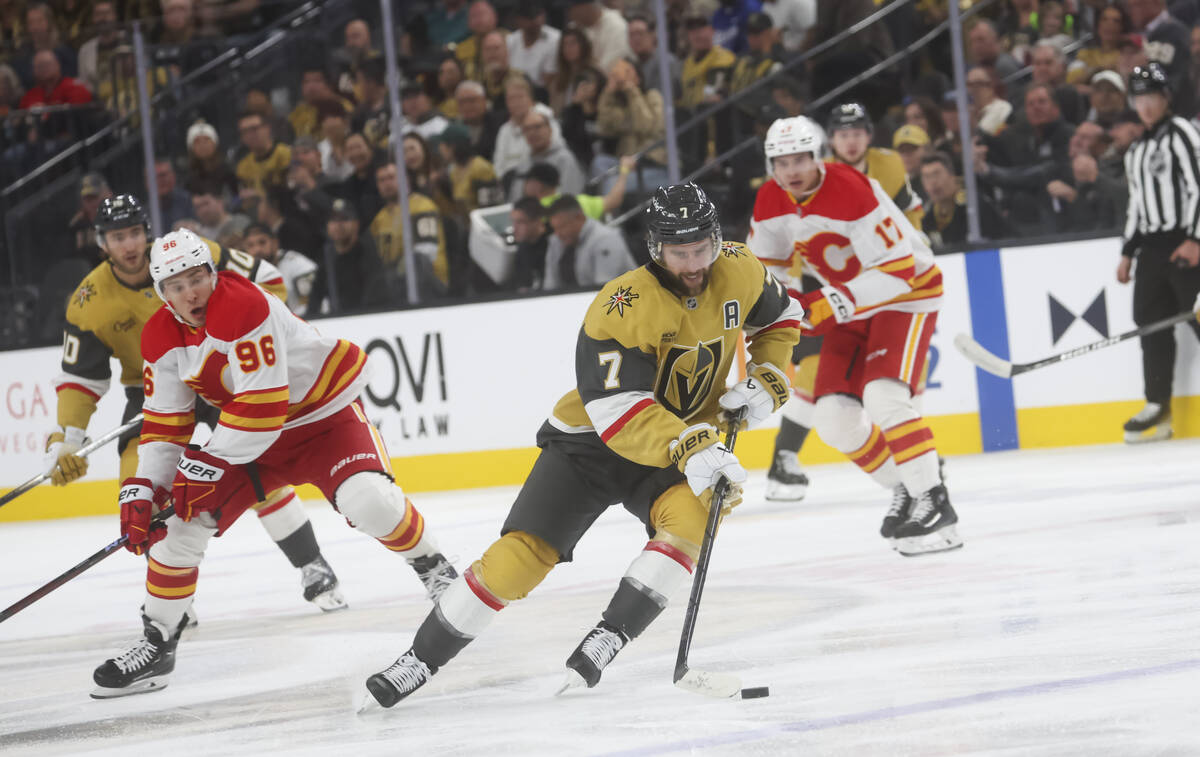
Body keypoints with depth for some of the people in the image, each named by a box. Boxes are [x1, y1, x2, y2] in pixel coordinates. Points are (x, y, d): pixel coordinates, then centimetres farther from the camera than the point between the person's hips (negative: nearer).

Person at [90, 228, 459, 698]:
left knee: (366, 500, -30)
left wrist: (207, 463, -28)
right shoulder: (161, 338, -6)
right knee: (182, 522, -5)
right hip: (245, 431, 7)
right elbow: (165, 424, 1)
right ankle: (157, 644, 8)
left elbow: (263, 405, -33)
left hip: (324, 412, -6)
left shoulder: (244, 308, -30)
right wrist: (142, 491, -10)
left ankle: (432, 567, -1)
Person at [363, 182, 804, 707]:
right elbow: (619, 411, -34)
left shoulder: (739, 273, -10)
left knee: (693, 513, -30)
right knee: (523, 550, -14)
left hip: (689, 434, 4)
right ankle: (421, 660, -2)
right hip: (591, 441, -3)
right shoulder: (621, 307, -28)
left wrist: (766, 382, -5)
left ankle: (604, 642, -25)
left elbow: (781, 318, 12)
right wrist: (689, 450, -45)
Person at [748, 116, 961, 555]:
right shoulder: (772, 202, -6)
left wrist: (830, 305, -35)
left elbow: (897, 270, -31)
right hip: (851, 305, 8)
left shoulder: (853, 193, -29)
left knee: (884, 396, -28)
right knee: (834, 418, -3)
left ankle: (933, 503, -21)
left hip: (907, 292, -8)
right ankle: (904, 489, 15)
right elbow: (764, 266, 12)